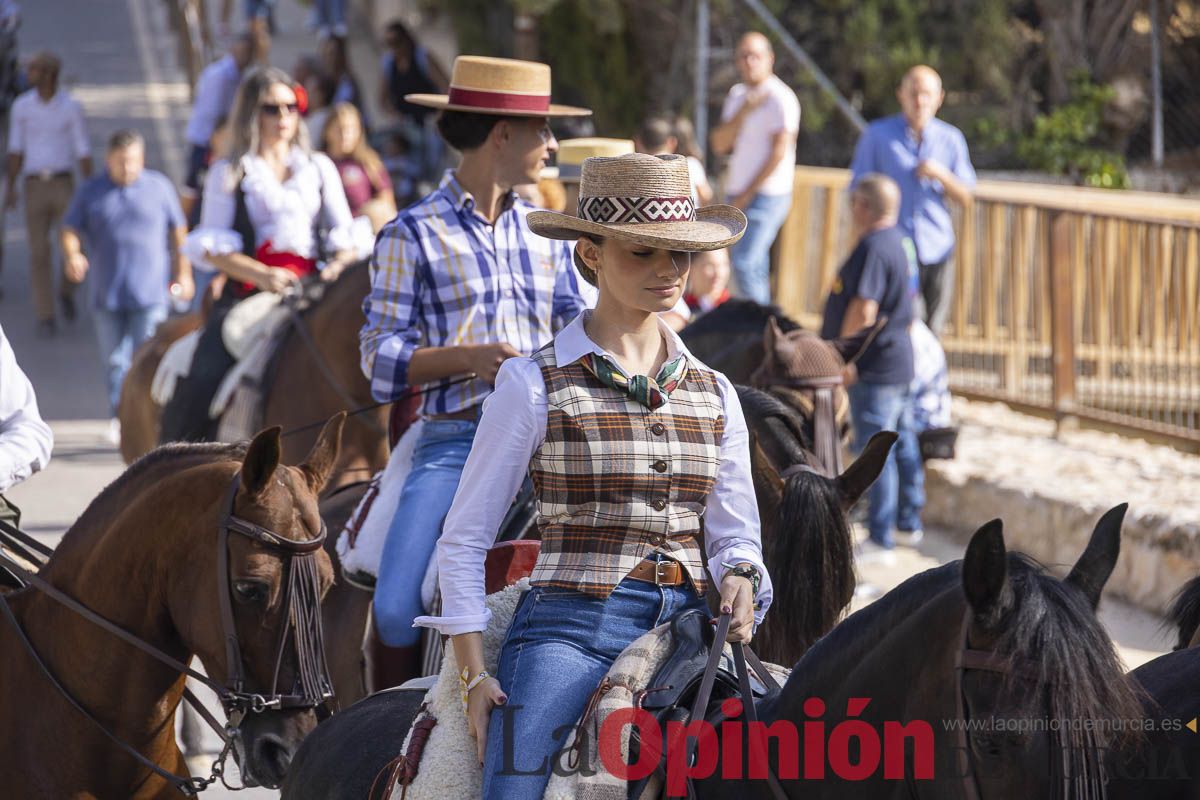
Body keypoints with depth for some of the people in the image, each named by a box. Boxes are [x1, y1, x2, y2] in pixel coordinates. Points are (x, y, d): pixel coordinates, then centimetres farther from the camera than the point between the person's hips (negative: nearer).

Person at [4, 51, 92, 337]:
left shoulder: (72, 107, -4)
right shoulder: (22, 106, 0)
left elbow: (83, 152, -1)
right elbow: (15, 150, 6)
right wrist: (10, 189, 2)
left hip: (63, 185, -1)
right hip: (35, 187, 1)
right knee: (39, 254, -4)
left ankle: (66, 291, 22)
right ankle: (46, 318, 3)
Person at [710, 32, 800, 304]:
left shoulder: (779, 98, -9)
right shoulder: (737, 95, 14)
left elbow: (779, 153, -14)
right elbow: (719, 144, 7)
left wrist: (747, 194, -12)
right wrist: (743, 113, -9)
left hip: (766, 195, -8)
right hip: (739, 194, 8)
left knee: (745, 263, -18)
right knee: (755, 266, 10)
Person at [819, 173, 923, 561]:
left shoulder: (873, 248, -21)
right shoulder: (901, 242, 10)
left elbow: (862, 311, -26)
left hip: (875, 368, -10)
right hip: (899, 359, 10)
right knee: (902, 444, 19)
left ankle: (880, 540, -3)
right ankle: (909, 523, 30)